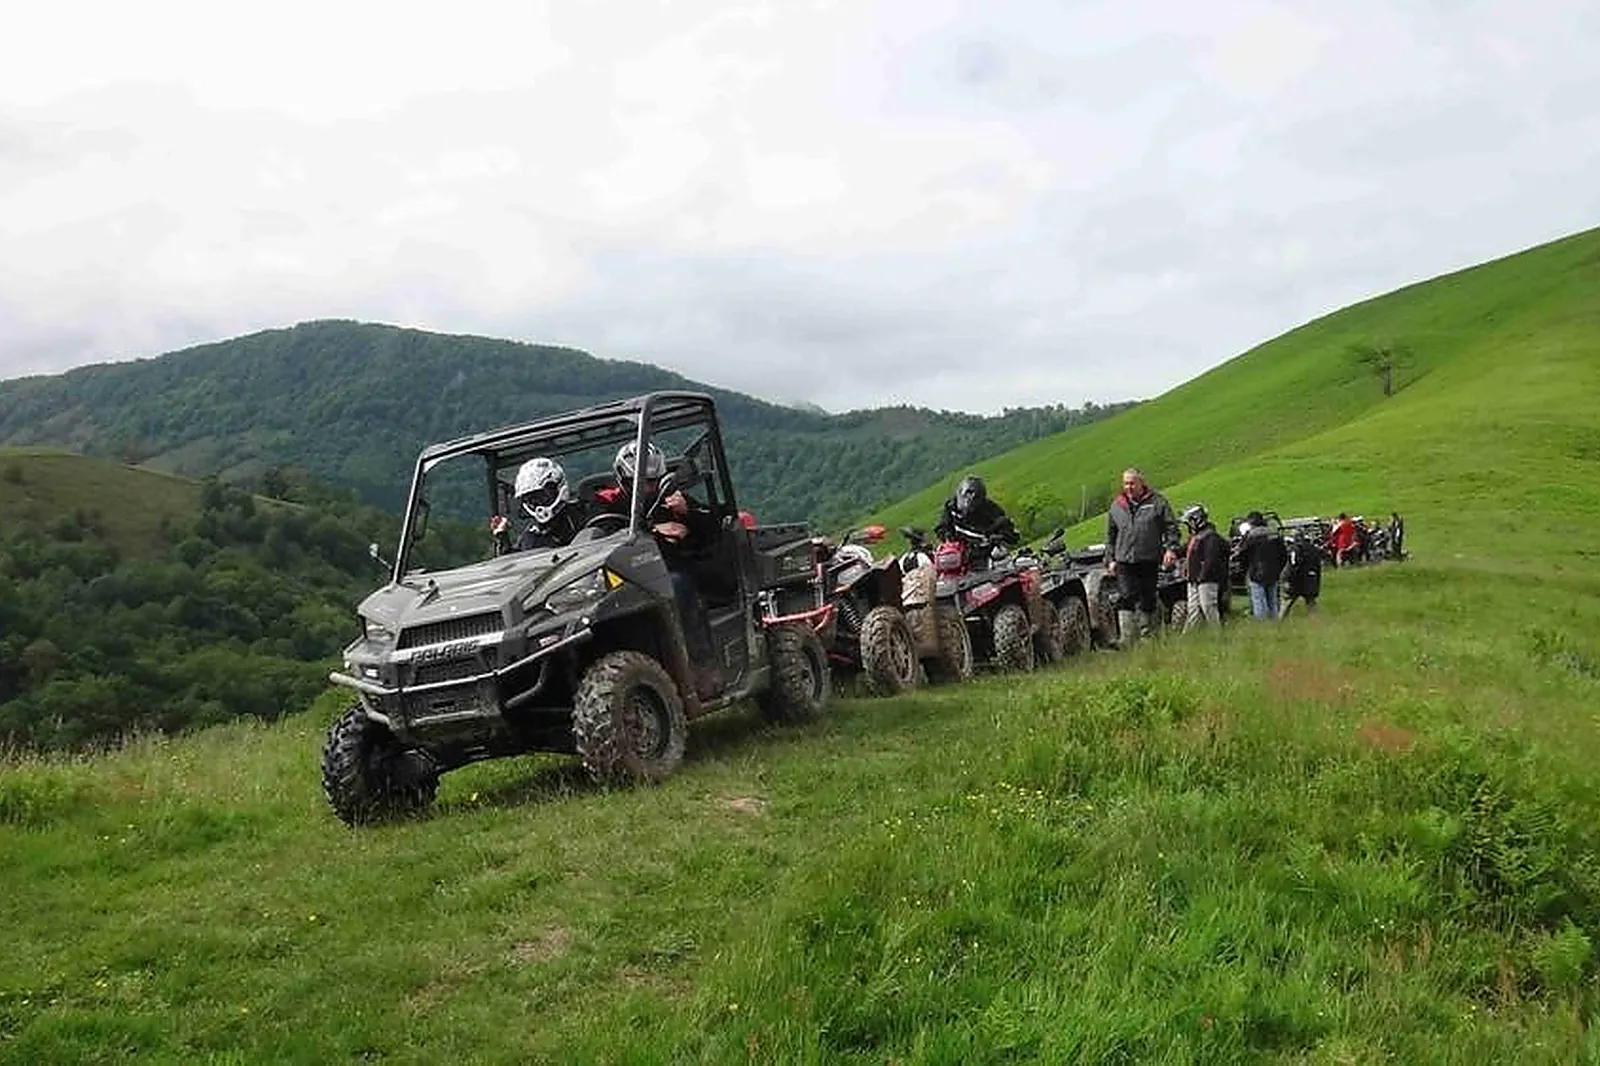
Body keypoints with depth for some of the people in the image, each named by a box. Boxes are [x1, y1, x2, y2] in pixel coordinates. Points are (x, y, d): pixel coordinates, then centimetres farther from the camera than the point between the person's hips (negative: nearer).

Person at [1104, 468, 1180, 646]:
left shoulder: (1157, 502, 3)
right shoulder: (1116, 506, 12)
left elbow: (1171, 527, 2)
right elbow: (1110, 536, 17)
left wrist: (1171, 548, -12)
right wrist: (1110, 559, 11)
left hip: (1150, 560, -1)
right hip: (1124, 561, 1)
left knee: (1147, 600, 7)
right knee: (1126, 599, -11)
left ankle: (1145, 636, 19)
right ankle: (1126, 639, -13)